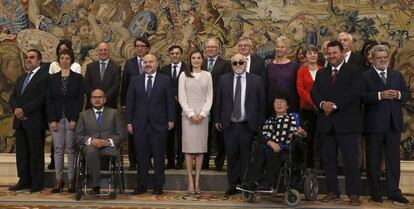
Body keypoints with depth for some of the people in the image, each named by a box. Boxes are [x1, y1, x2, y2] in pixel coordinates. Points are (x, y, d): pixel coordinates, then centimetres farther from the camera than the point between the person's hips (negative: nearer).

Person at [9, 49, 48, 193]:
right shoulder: (21, 78, 21)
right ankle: (24, 180, 19)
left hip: (35, 121, -7)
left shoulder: (44, 76, -5)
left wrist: (24, 110, -16)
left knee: (36, 153, -2)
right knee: (21, 152, 10)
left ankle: (37, 183, 5)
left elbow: (41, 99, -14)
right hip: (20, 121, 7)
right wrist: (17, 109, -6)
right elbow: (12, 97, 14)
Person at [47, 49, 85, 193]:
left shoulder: (78, 78, 3)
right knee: (58, 149, 2)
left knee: (71, 149, 0)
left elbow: (80, 100, -2)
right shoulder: (52, 78, 9)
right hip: (57, 119, 2)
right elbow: (49, 100, 6)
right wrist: (52, 120, -4)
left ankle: (71, 180, 6)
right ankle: (58, 180, 8)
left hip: (72, 118, -2)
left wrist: (74, 120, -10)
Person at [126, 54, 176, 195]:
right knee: (141, 156, 6)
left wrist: (171, 120, -3)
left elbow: (170, 101, 1)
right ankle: (142, 185, 15)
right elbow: (129, 102, 7)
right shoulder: (135, 81, 9)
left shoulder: (166, 80, 3)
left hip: (159, 124, -2)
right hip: (140, 124, 2)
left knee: (158, 156, 3)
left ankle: (158, 186, 12)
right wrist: (129, 122, 2)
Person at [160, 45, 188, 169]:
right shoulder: (164, 69, 11)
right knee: (169, 134, 6)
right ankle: (170, 160, 15)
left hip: (181, 106, -3)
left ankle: (180, 161, 11)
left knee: (181, 134, 2)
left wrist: (179, 98, -10)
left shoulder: (187, 69, -2)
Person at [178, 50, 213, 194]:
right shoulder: (184, 75, 6)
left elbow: (209, 97, 6)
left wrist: (202, 114, -7)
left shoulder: (207, 75, 11)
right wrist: (191, 114, -9)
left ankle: (197, 181, 5)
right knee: (189, 149, -4)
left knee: (200, 149, 0)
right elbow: (181, 97, 1)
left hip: (203, 115, 2)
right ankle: (190, 182, -2)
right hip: (188, 115, -1)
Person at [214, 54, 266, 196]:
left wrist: (260, 123, 0)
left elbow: (261, 103, 2)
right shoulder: (224, 80, 6)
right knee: (231, 156, 7)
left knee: (246, 157, 5)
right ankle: (233, 185, 18)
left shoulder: (256, 80, 2)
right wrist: (217, 119, 6)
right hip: (229, 125, 1)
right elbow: (218, 101, 9)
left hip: (248, 126, -1)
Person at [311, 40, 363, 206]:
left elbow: (356, 92, -11)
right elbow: (314, 92, 6)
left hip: (347, 123, -4)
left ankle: (354, 193, 5)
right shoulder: (321, 73, 17)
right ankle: (332, 192, 16)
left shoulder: (354, 71, 2)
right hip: (326, 123, 5)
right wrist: (322, 103, -15)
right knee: (328, 159, 8)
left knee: (351, 160, -3)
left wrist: (335, 104, -16)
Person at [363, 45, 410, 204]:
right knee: (373, 160, 6)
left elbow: (407, 95, 8)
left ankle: (393, 191, 16)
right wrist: (380, 95, -24)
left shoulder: (397, 75, 14)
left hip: (394, 123, 4)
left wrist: (398, 94, -12)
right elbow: (363, 97, -14)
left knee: (393, 158, 8)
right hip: (374, 124, -4)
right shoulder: (365, 76, -2)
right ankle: (374, 192, 16)